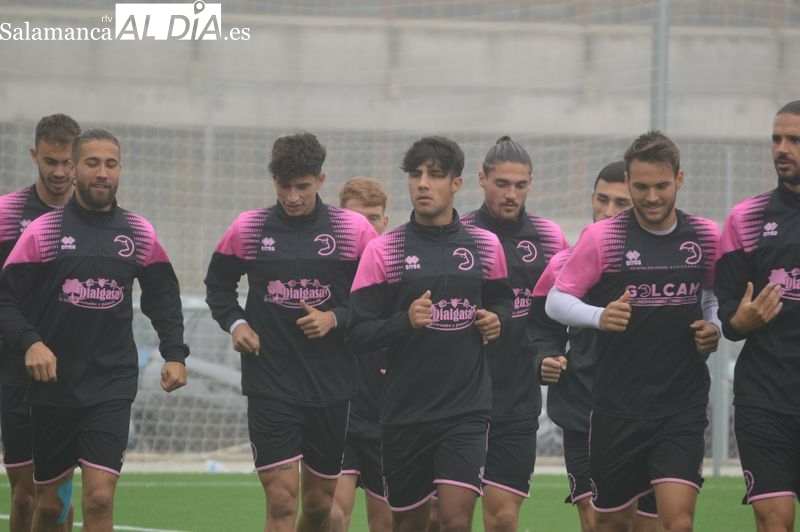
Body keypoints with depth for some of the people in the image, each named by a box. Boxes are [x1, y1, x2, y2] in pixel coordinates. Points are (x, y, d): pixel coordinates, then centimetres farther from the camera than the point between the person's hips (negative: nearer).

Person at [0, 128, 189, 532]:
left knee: (99, 499, -12)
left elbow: (163, 296, 16)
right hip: (53, 383, 0)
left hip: (112, 386, 0)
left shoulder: (139, 234, 5)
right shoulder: (43, 231, -2)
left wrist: (174, 353, 4)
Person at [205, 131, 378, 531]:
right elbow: (217, 285, 17)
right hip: (269, 387, -1)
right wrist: (234, 323, 0)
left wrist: (335, 319, -13)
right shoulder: (247, 229, 2)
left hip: (332, 388, 1)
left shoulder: (354, 230, -1)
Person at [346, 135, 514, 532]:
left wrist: (497, 320, 0)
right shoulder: (382, 251, -2)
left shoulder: (485, 245, 4)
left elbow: (502, 300, 22)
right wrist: (405, 320, -22)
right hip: (404, 412, 0)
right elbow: (358, 335, -5)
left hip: (466, 407, 0)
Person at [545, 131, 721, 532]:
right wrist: (600, 316, -23)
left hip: (683, 406, 0)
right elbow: (555, 301, -4)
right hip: (618, 405, 0)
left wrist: (714, 326, -1)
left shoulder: (706, 236, 3)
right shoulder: (601, 237, -5)